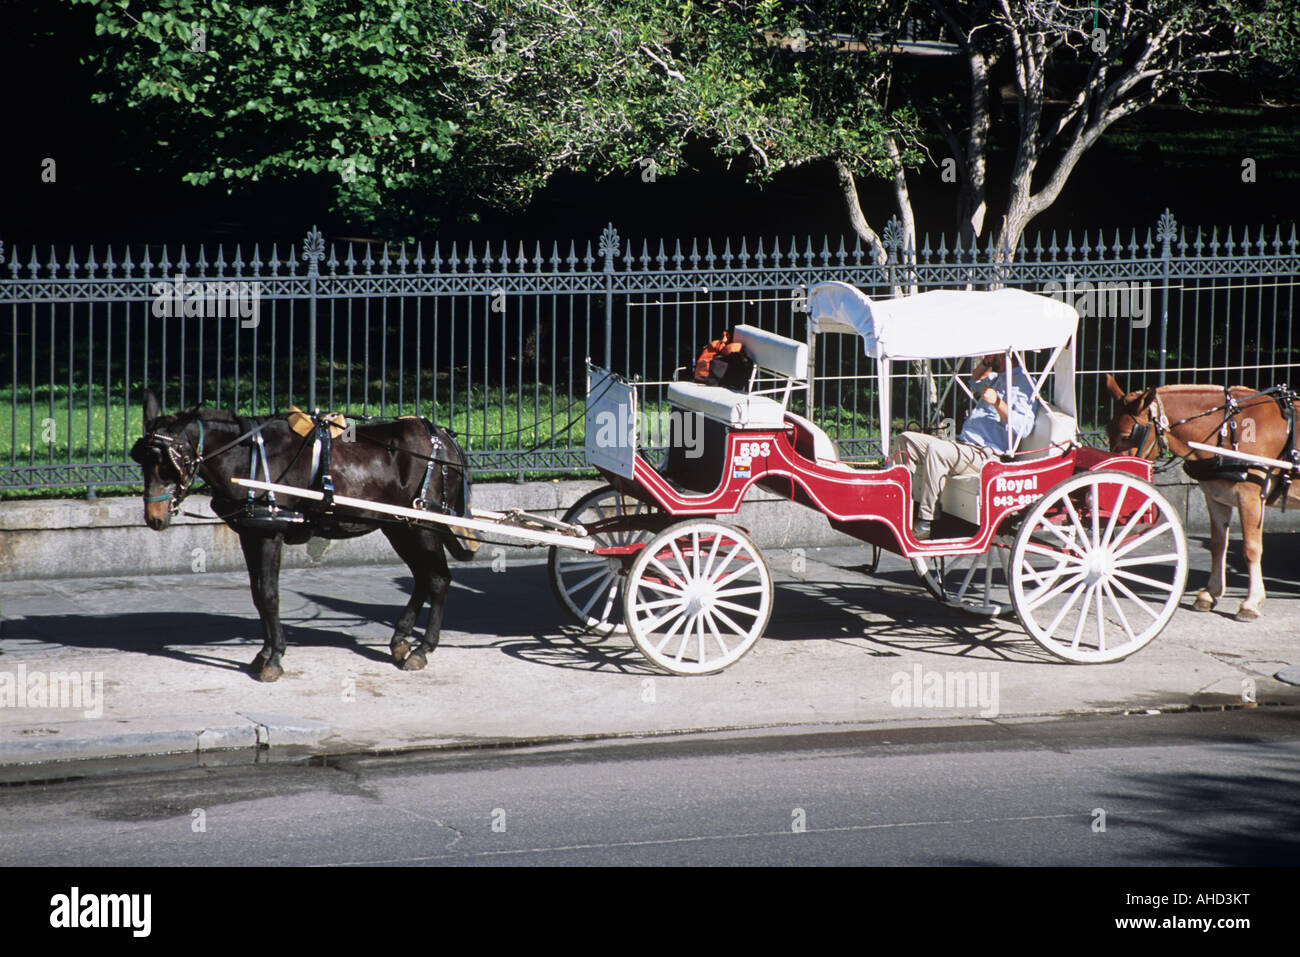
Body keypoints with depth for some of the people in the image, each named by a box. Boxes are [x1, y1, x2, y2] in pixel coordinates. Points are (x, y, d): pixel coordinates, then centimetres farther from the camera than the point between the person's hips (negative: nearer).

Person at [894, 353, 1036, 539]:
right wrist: (986, 363, 28)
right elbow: (976, 382, 48)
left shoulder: (1021, 384, -7)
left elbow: (1022, 428, -21)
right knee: (906, 440, 6)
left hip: (985, 454, -11)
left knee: (936, 450, -36)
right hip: (963, 443, 11)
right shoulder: (998, 378, 23)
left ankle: (924, 524, -34)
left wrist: (997, 403, -28)